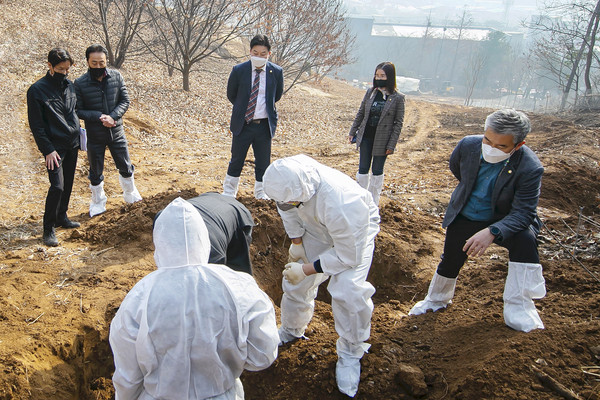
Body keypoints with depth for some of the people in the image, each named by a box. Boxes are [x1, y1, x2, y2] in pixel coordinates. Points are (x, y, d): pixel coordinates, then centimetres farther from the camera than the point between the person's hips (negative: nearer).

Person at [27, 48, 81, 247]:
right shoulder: (37, 90, -9)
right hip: (55, 146, -6)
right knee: (57, 186, -11)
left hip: (72, 144, 6)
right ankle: (48, 229, 2)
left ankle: (61, 217, 28)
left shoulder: (70, 85, 8)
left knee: (68, 184, 12)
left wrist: (78, 135, 14)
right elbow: (36, 125, -9)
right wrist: (47, 150, -14)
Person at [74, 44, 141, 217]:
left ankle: (130, 193, 39)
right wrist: (100, 117, -21)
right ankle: (98, 203, 31)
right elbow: (78, 110, -8)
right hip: (95, 136, -2)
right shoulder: (80, 83, -11)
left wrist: (112, 117, -18)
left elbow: (125, 101, -3)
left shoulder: (116, 76, -5)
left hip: (116, 132, 2)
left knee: (125, 167, 14)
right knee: (96, 172, 12)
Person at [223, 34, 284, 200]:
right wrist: (243, 108, 12)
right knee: (236, 160, 10)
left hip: (265, 124, 1)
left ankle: (260, 192, 28)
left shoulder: (276, 72, -3)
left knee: (263, 161, 10)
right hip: (243, 124, -1)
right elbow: (231, 95, 8)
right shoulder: (239, 71, -6)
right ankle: (229, 191, 26)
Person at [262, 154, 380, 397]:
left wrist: (306, 269, -25)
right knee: (296, 283, 8)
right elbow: (287, 209, -4)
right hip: (315, 228, 6)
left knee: (348, 291, -22)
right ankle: (291, 331, 38)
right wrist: (296, 242, -2)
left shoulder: (343, 205, -47)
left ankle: (350, 354, 3)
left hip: (356, 233, -5)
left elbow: (349, 256, -31)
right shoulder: (290, 176, -30)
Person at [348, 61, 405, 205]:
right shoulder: (370, 92, 1)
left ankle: (373, 203, 24)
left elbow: (398, 123, -7)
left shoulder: (398, 98, -9)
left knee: (377, 171, 9)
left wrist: (391, 145, -11)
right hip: (366, 137, 3)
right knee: (363, 169, 8)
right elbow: (360, 114, 10)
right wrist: (352, 132, 9)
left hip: (382, 140, -3)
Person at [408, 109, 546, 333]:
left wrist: (492, 232, -46)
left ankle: (518, 310, -17)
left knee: (525, 239, -31)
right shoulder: (468, 145, -19)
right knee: (449, 263, 8)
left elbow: (523, 213, -30)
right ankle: (436, 299, 41)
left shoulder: (530, 168, -28)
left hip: (503, 221, -2)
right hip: (463, 219, 3)